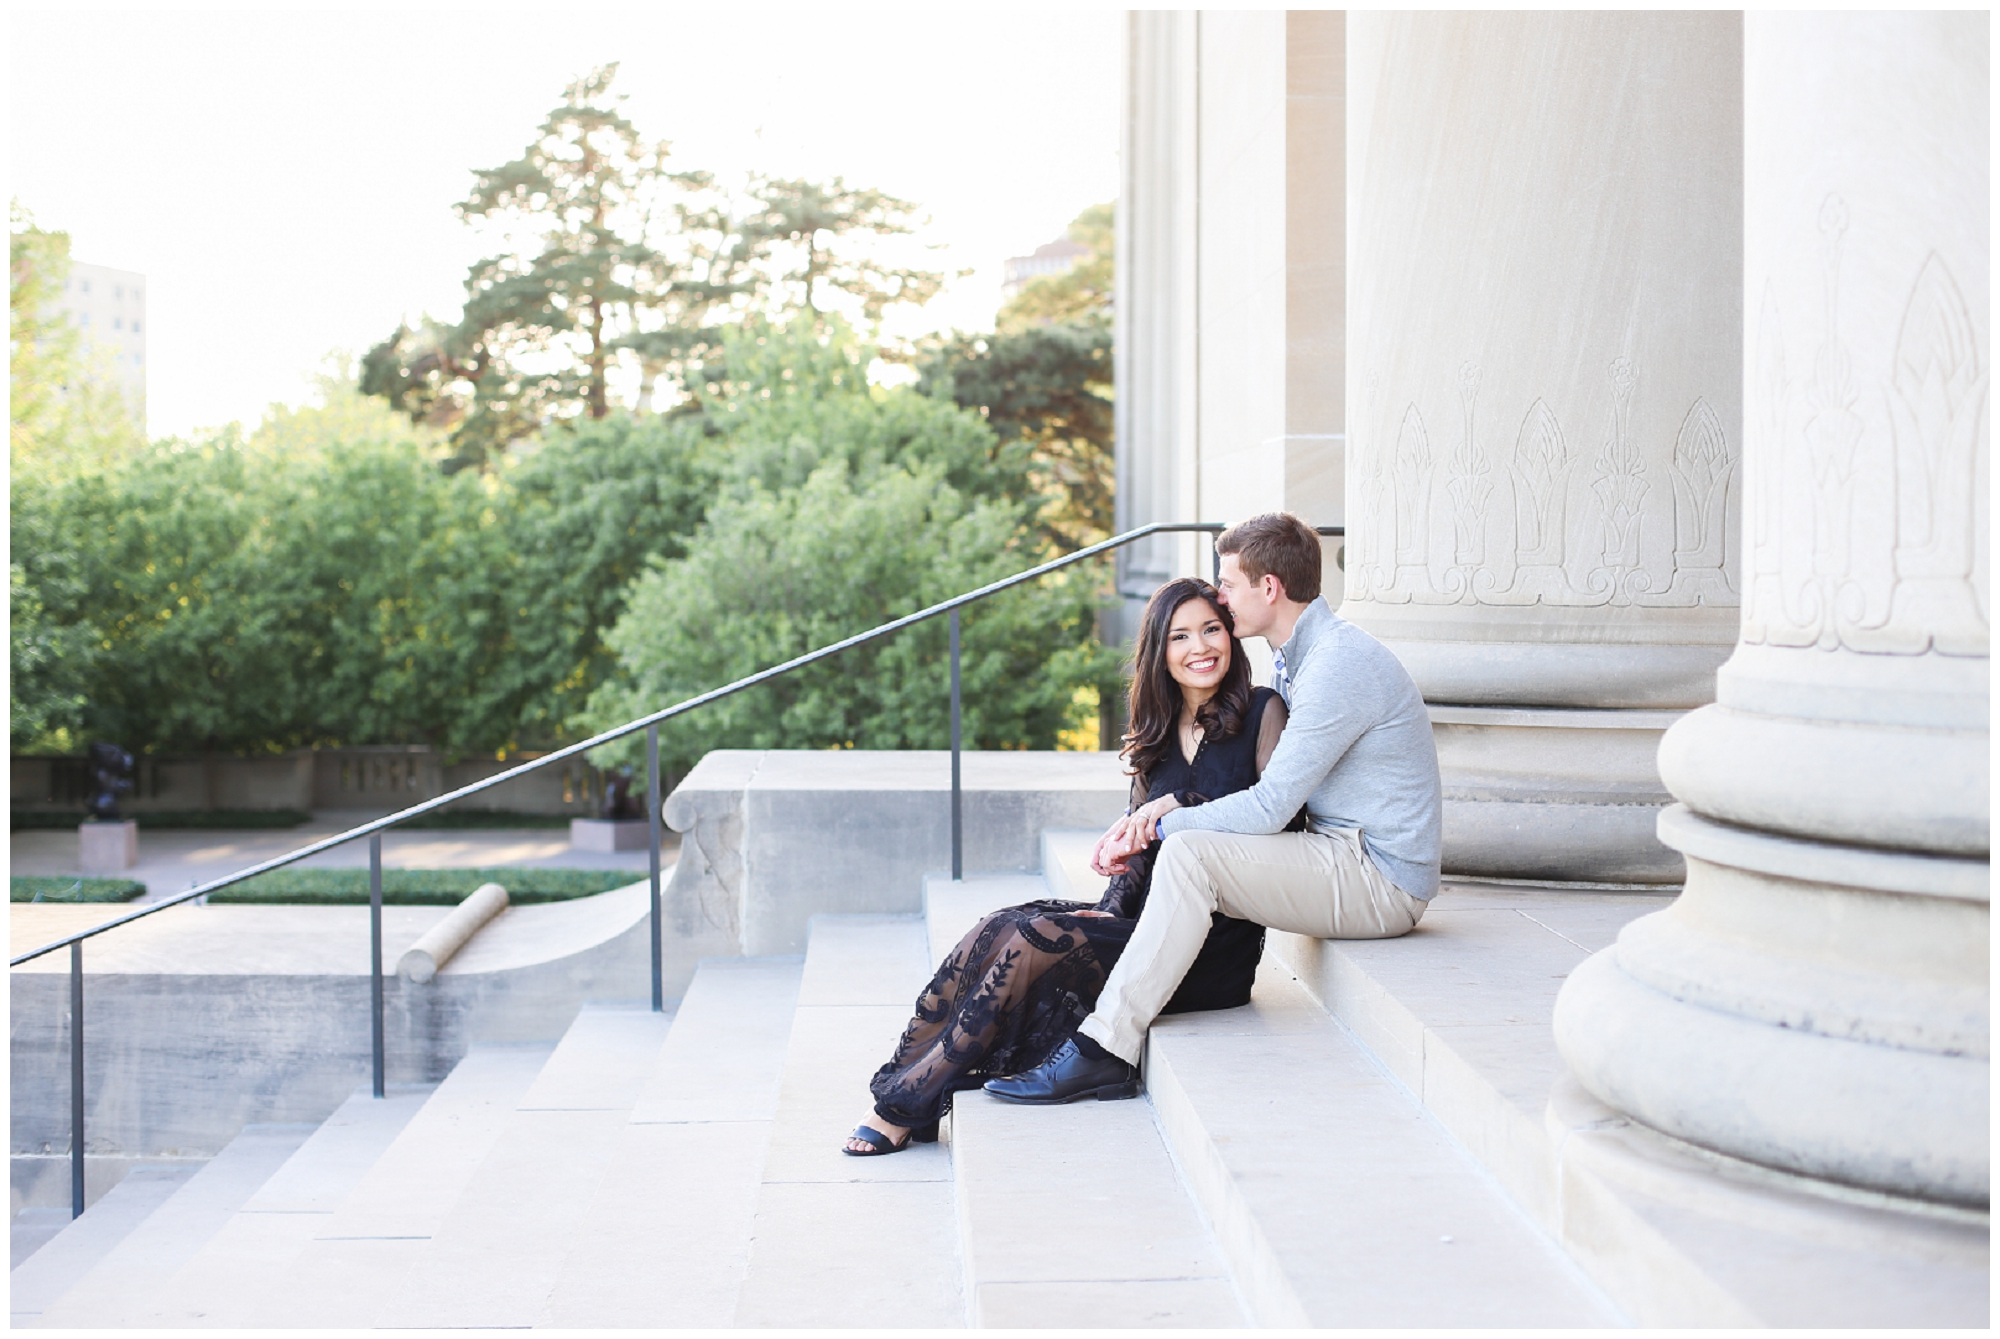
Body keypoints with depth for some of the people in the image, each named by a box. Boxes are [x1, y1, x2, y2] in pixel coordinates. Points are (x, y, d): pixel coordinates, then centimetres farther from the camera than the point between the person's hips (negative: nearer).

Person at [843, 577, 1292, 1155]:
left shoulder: (1261, 713, -2)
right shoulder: (1157, 738, 16)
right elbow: (1136, 852, 13)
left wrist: (1173, 809, -19)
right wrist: (1112, 910, -6)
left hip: (1217, 949, -6)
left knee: (1037, 939, -24)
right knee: (1000, 927, -18)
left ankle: (906, 1104, -18)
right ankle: (906, 1082, -19)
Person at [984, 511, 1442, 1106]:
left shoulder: (1339, 664, -19)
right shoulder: (1298, 659, 15)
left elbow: (1268, 807, -21)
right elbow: (1263, 778, 18)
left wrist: (1159, 826, -11)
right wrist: (1169, 804, 0)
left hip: (1380, 880, -10)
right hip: (1349, 859, 10)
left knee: (1189, 852, -24)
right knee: (1186, 837, 9)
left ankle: (1106, 1049, -23)